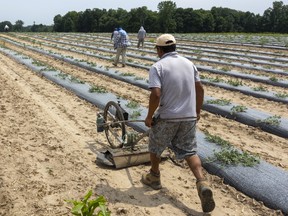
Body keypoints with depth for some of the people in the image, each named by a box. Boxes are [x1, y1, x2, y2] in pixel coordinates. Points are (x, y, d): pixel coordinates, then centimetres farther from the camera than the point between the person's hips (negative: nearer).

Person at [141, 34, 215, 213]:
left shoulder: (158, 67, -10)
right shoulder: (189, 63, 8)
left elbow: (156, 94, -20)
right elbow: (200, 88, 10)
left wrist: (149, 116, -8)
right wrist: (197, 111, 20)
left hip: (167, 117, -4)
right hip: (189, 116, 4)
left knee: (155, 146, 20)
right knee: (189, 151, 9)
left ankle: (154, 177, 36)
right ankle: (203, 183, -10)